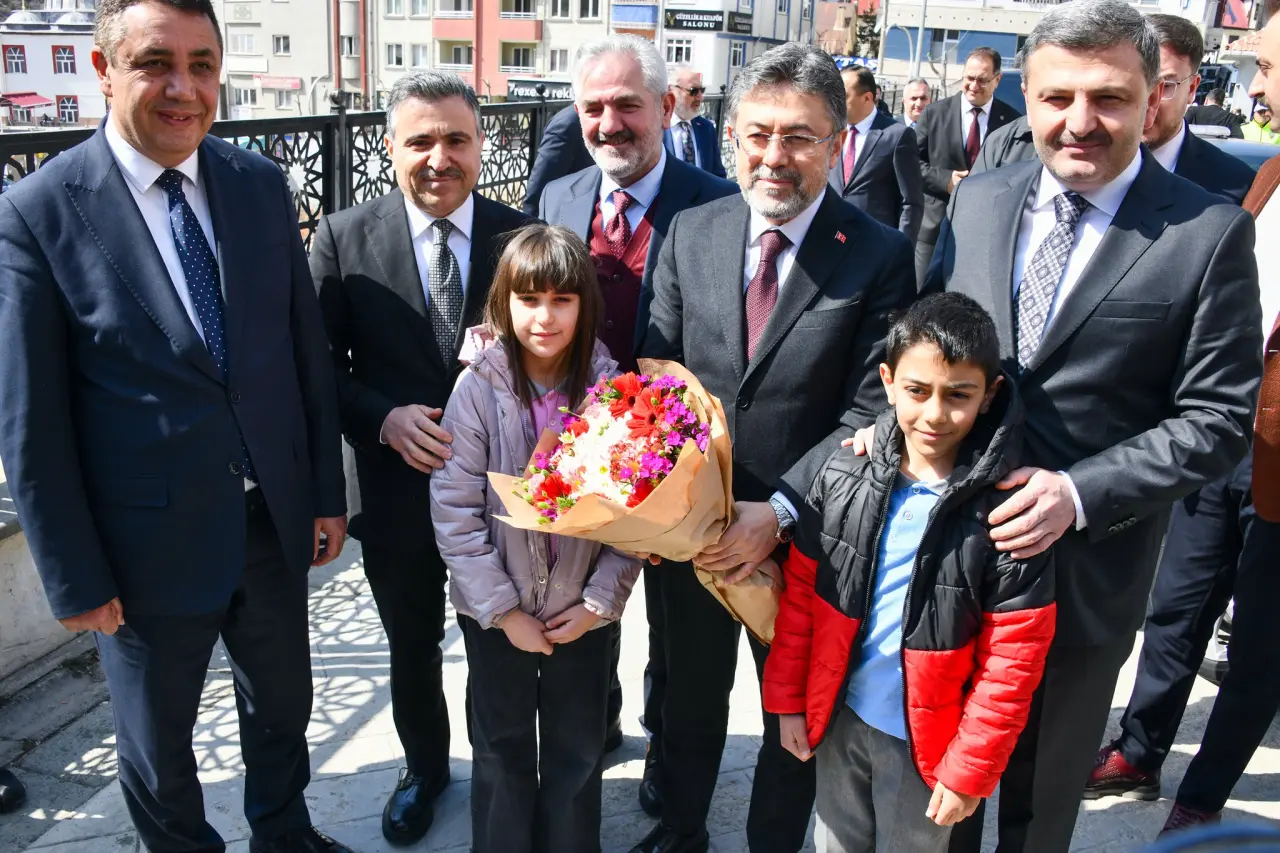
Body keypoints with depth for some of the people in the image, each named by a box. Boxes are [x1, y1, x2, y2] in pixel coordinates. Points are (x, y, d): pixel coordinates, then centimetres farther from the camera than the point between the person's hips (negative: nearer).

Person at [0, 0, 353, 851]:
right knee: (157, 744, 19)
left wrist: (327, 493, 4)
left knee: (283, 706, 24)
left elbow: (309, 349, 2)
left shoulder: (262, 183, -2)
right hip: (150, 541, -3)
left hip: (276, 522, 4)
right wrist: (77, 579, -8)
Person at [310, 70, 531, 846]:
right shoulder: (343, 237, -7)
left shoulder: (524, 235, -7)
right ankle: (426, 767, 49)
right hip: (398, 490, 1)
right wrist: (385, 419, -20)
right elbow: (323, 368, -4)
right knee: (412, 647, 22)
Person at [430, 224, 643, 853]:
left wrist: (599, 601, -9)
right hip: (496, 612, 0)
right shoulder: (479, 387, -12)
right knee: (504, 751, 17)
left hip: (583, 611, 1)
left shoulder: (610, 387, -9)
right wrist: (502, 609, -12)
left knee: (578, 753, 16)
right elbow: (454, 510, -12)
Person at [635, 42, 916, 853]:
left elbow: (870, 413, -15)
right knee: (690, 694, 24)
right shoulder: (691, 233, -3)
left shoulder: (881, 256, -13)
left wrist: (778, 512, -22)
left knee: (796, 711, 19)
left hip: (804, 535, -3)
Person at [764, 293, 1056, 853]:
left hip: (923, 741, -3)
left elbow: (1014, 658, -14)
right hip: (839, 719, 3)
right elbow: (800, 592, -1)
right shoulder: (843, 476, -9)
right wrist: (787, 698, 2)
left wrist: (970, 768, -12)